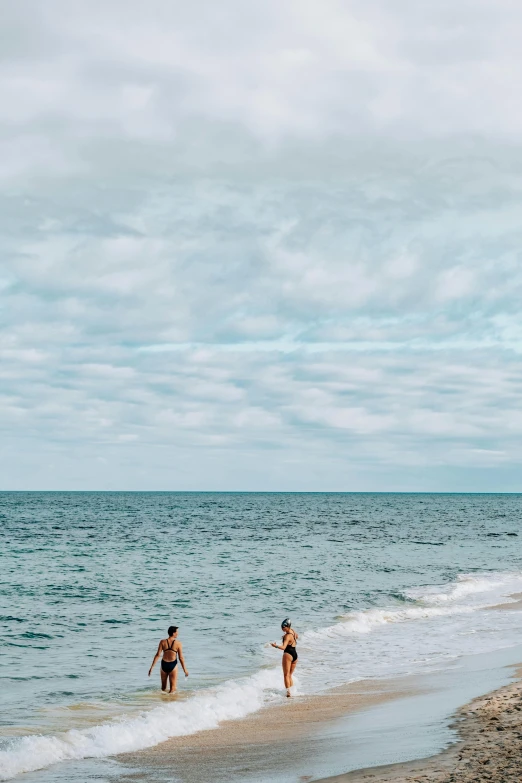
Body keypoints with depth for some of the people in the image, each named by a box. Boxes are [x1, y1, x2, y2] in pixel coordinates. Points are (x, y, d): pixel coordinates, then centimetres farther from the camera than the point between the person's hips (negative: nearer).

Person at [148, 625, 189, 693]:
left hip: (164, 665, 3)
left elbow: (158, 655, -9)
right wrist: (185, 670, 3)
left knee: (163, 687, 20)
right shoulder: (178, 643, -10)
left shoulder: (163, 642, -6)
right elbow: (181, 658, -7)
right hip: (173, 665, -3)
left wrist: (152, 667, -5)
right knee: (172, 688, 6)